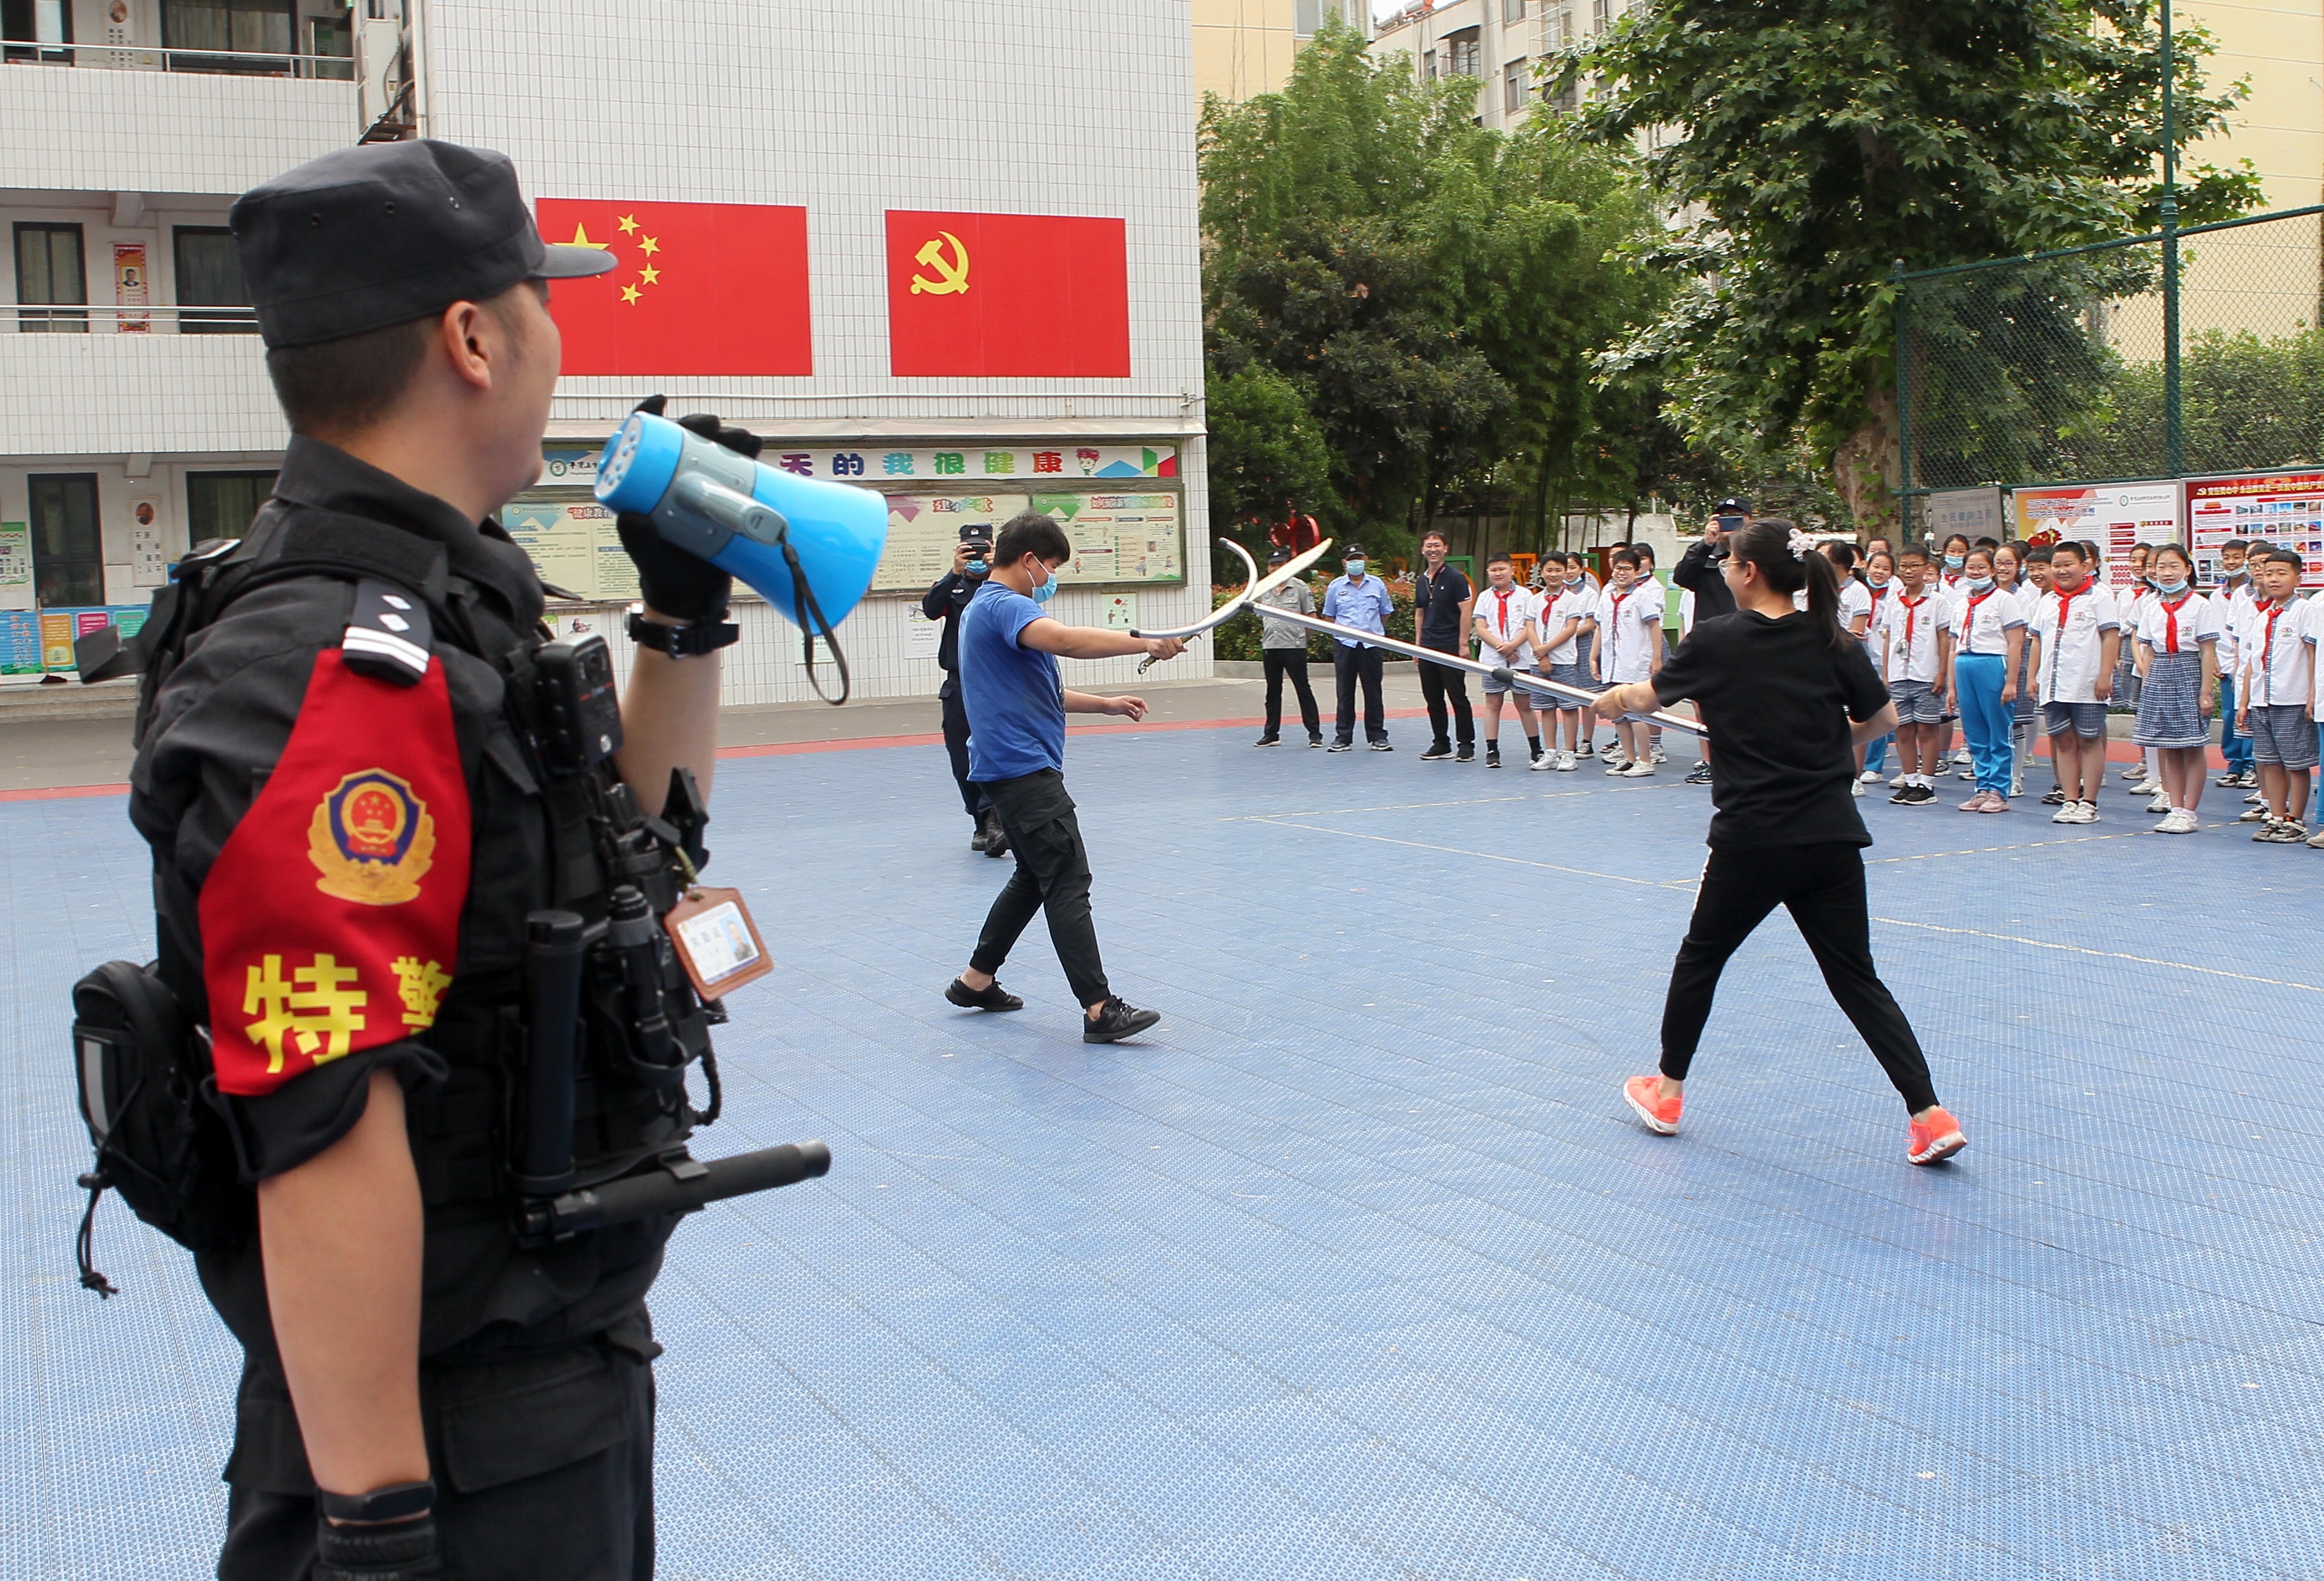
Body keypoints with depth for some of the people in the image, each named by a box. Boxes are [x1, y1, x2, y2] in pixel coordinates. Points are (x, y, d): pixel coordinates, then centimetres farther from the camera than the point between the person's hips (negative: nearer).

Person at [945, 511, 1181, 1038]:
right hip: (1025, 768, -11)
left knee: (1035, 876, 20)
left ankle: (977, 980, 27)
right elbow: (1064, 639, -35)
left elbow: (1040, 691, 27)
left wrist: (1106, 704, 19)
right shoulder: (1004, 605, -14)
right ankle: (1099, 1009, -13)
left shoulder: (990, 608, 20)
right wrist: (1145, 642, -33)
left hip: (1013, 770, 11)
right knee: (1068, 882, -12)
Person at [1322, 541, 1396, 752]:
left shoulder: (1377, 585, 7)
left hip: (1372, 645, 0)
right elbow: (1329, 616, 14)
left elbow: (1385, 613, 18)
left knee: (1373, 691, 4)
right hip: (1345, 645, 0)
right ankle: (1343, 737, 8)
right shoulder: (1335, 587, 5)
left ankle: (1377, 736, 10)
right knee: (1345, 693, 3)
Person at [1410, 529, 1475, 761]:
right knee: (1433, 699, 9)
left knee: (1458, 697, -4)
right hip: (1428, 648, 6)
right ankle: (1441, 744, 17)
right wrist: (1418, 644, 15)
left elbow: (1465, 612, -9)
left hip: (1451, 647, -6)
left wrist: (1463, 644, -13)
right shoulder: (1421, 581, 12)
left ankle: (1467, 745, 1)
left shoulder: (1455, 577, -6)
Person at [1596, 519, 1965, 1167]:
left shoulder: (1716, 642, -4)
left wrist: (1614, 700, 33)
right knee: (1856, 977, 9)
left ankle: (1667, 1094, 28)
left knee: (1700, 957, 18)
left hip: (1751, 840, -3)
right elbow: (1882, 719, 8)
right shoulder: (1834, 642, 1)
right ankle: (1929, 1114, 1)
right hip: (1832, 838, 3)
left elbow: (1650, 695, 12)